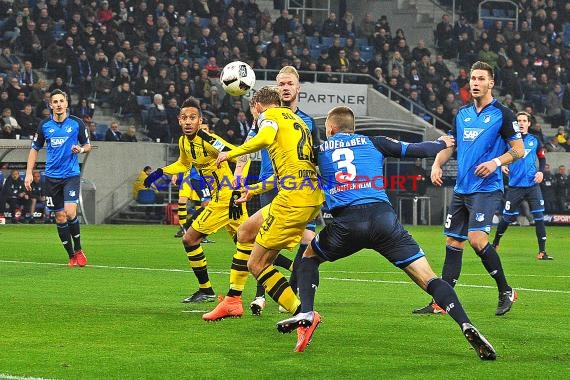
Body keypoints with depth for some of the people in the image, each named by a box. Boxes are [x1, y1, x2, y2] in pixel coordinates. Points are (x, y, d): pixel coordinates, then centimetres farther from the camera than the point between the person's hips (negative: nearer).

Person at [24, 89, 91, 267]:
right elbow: (35, 149, 12)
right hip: (52, 177, 3)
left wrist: (81, 149, -14)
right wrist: (29, 173, 4)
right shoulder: (44, 125, 3)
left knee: (70, 212, -18)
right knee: (60, 217, 3)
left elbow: (88, 145, 9)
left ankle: (78, 250, 2)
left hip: (71, 174, -2)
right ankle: (72, 256, 13)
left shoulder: (77, 123, -2)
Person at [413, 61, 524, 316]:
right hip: (461, 189, 7)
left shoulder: (502, 114, -4)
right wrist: (437, 164, 2)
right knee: (453, 242, 6)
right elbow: (450, 145, 21)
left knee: (477, 238, -20)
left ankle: (506, 292, -4)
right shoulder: (462, 114, 13)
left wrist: (496, 162, -20)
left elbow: (519, 150, -4)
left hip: (487, 188, -7)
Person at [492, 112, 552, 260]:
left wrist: (541, 171, 0)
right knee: (508, 217, 5)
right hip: (515, 185, -1)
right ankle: (495, 243, 29)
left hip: (532, 185, 1)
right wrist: (502, 166, -10)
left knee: (539, 217, -7)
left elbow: (542, 158, 18)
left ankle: (542, 251, -4)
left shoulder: (535, 140, 7)